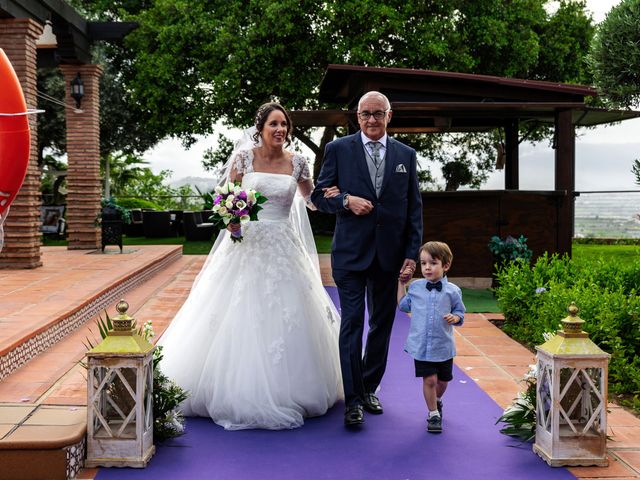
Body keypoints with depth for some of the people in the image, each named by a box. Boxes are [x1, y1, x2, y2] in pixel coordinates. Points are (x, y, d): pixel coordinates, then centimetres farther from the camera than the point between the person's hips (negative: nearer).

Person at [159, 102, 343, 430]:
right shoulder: (243, 157, -1)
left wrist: (331, 196, -5)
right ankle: (239, 393, 12)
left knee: (286, 319, 2)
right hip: (246, 245, -2)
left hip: (283, 249, 2)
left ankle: (285, 393, 17)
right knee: (240, 320, -2)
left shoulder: (297, 162, 5)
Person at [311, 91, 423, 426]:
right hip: (351, 253, -3)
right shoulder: (338, 149, 1)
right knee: (352, 323, -5)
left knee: (382, 324, 12)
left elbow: (414, 209, 7)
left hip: (389, 254, 3)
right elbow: (319, 195, 2)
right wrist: (346, 201, -18)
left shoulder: (406, 155, 7)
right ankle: (353, 400, 2)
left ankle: (369, 389, 27)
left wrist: (412, 255, 0)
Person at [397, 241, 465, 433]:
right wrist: (401, 283, 11)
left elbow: (460, 313, 6)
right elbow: (403, 305, 16)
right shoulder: (415, 287, 0)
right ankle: (434, 414, 13)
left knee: (443, 381, 15)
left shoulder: (452, 291, -5)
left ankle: (436, 401, 46)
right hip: (421, 345, 0)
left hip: (443, 346, 0)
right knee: (429, 380, -5)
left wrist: (454, 317, -16)